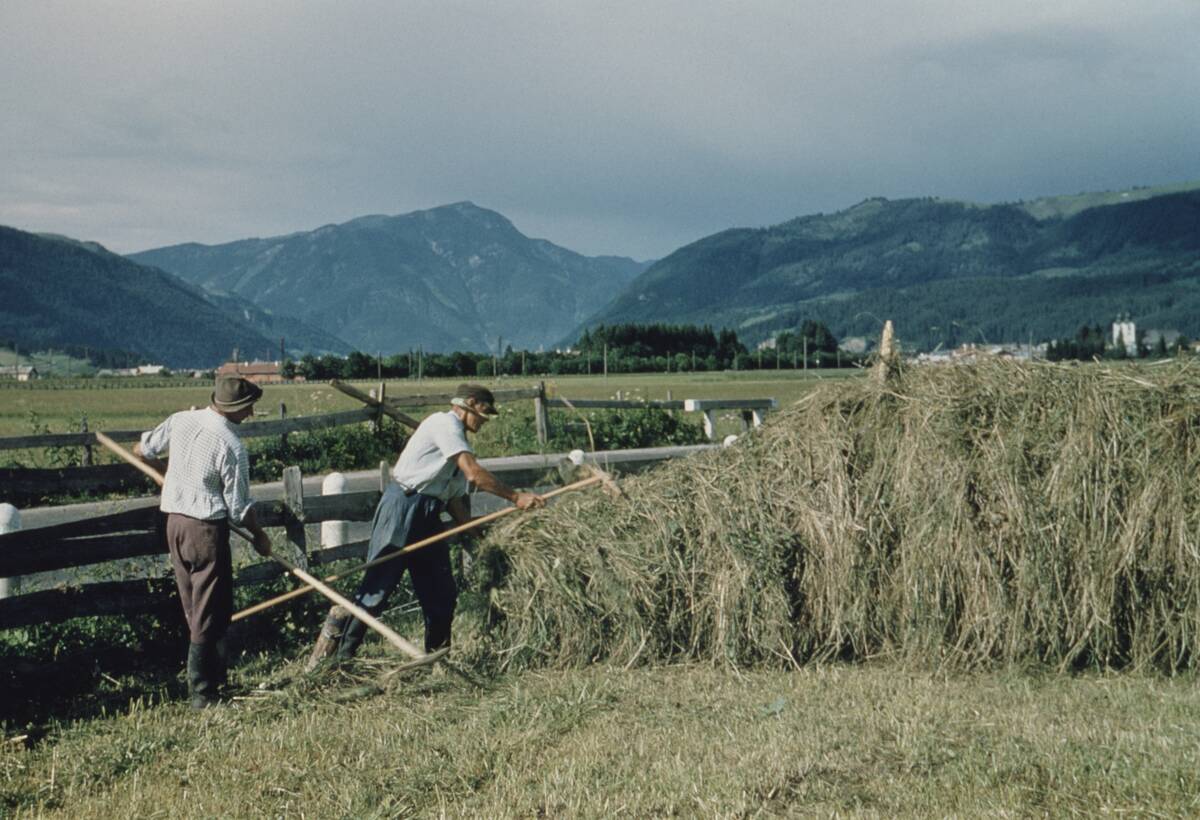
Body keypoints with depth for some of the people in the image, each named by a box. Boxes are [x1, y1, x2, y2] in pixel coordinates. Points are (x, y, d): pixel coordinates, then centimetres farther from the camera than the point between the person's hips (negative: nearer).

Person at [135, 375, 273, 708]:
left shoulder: (180, 421, 0)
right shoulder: (231, 446, -17)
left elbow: (141, 450, 15)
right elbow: (239, 507, -11)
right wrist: (260, 535, 6)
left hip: (174, 522, 7)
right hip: (207, 529, -7)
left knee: (195, 609, 17)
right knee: (209, 614, 1)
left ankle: (216, 673, 29)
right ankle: (202, 692, 5)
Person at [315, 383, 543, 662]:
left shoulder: (458, 438, 20)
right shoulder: (445, 423, -8)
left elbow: (454, 499, 18)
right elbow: (474, 474, -18)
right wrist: (516, 497, -14)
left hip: (427, 518, 10)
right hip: (402, 509, -10)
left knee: (442, 594, 9)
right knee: (377, 586, -9)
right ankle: (338, 657, -3)